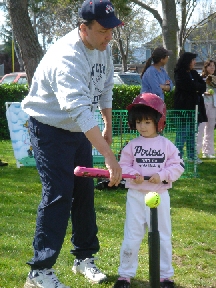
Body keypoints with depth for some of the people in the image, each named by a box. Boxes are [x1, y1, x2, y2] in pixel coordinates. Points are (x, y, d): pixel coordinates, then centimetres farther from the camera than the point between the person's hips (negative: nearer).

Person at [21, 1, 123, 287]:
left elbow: (105, 87, 14)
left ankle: (84, 258, 25)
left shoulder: (103, 48, -5)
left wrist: (108, 125, 17)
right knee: (58, 195, -13)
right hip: (50, 128, -8)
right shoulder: (67, 57, -33)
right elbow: (79, 109, -43)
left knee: (85, 192, 11)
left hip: (80, 130, 8)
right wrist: (109, 156, -48)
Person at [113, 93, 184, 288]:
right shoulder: (132, 145, -1)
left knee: (163, 237, 9)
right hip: (136, 195, 0)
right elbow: (123, 165, 1)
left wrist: (162, 175, -17)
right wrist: (133, 174, -18)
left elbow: (178, 166, -3)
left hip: (160, 196, 0)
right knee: (131, 237, 4)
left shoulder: (166, 145, -3)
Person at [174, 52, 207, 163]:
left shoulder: (194, 73, 17)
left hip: (194, 106, 8)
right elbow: (190, 86, -19)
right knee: (182, 132, -7)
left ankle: (192, 155, 15)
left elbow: (203, 86, 8)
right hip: (184, 107, -8)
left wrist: (196, 88, -11)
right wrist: (198, 87, -3)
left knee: (192, 132, 10)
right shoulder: (179, 74, -7)